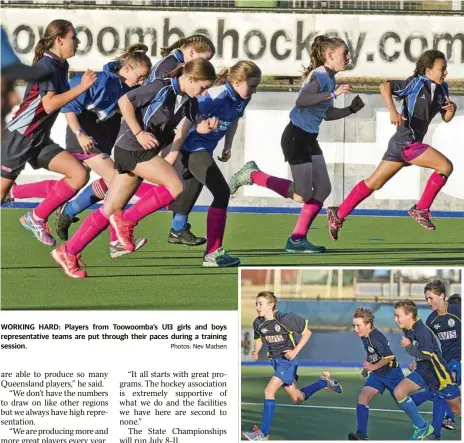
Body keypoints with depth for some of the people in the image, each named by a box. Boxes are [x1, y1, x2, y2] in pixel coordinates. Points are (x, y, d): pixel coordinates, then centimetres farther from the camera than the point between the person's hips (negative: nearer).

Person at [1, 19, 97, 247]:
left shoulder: (61, 66, 8)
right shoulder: (46, 65, -18)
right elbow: (49, 104, -28)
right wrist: (81, 88, -26)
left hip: (40, 140, 8)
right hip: (19, 139, -8)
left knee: (79, 175, -6)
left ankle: (36, 218, 3)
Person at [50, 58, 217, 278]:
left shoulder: (188, 100, 9)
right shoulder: (162, 88, -15)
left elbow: (199, 125, 15)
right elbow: (124, 101, -16)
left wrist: (207, 126, -8)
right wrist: (138, 133, -19)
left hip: (145, 152, 8)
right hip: (132, 148, -8)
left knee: (111, 209, 7)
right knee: (175, 186, -17)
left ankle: (68, 252, 9)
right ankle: (127, 220, -8)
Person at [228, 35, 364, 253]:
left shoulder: (329, 78, 11)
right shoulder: (320, 76, -17)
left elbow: (327, 113, 22)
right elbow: (301, 101, -34)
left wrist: (351, 109, 9)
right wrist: (333, 93, -34)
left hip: (309, 139, 10)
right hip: (296, 137, -10)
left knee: (323, 189, 4)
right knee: (301, 195, -8)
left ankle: (297, 239, 9)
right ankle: (252, 175, 6)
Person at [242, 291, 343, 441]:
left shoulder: (286, 319, -19)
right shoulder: (258, 323, -4)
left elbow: (307, 333, -8)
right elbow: (258, 340, 16)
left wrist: (295, 351, -16)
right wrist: (255, 352, -6)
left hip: (288, 360, -7)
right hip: (275, 360, 7)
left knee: (269, 390, -22)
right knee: (298, 398, 16)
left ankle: (264, 433, -20)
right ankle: (324, 381, 40)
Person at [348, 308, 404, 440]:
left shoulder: (376, 337, -26)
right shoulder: (365, 337, 1)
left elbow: (389, 357, -25)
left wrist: (373, 367, -21)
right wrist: (366, 367, 17)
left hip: (391, 373, -7)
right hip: (377, 375, 7)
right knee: (362, 397, -15)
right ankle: (361, 434, -22)